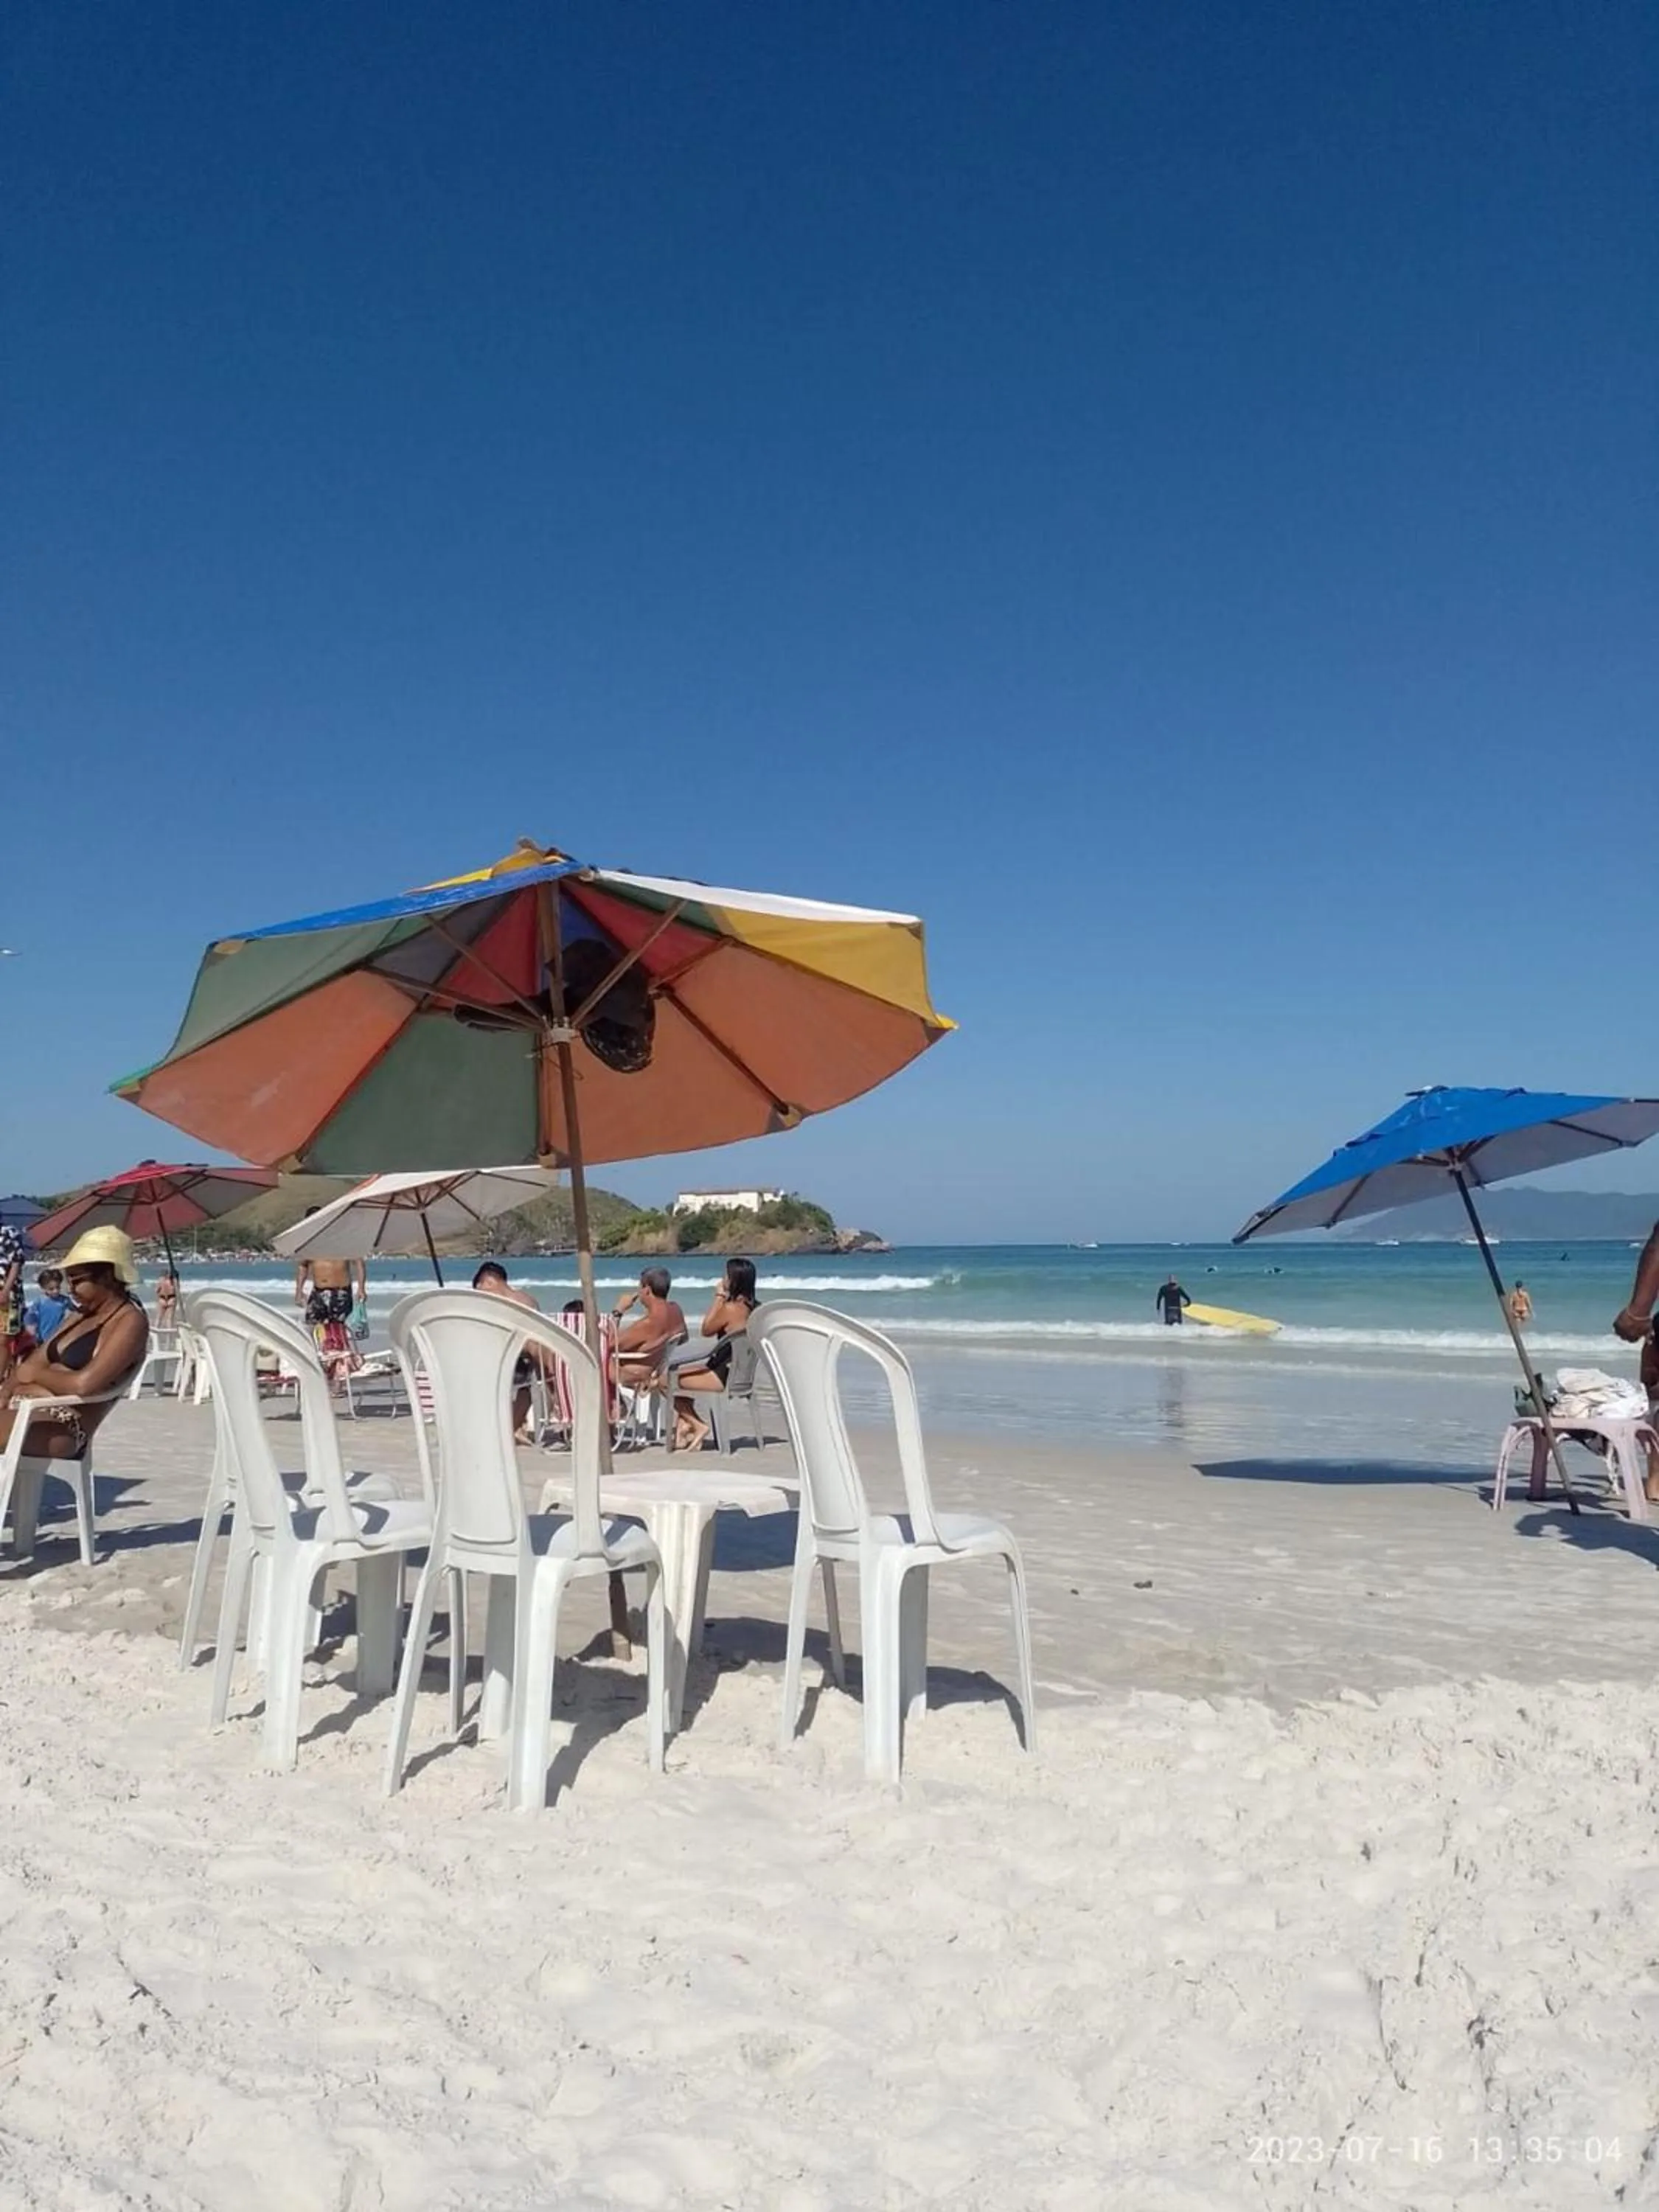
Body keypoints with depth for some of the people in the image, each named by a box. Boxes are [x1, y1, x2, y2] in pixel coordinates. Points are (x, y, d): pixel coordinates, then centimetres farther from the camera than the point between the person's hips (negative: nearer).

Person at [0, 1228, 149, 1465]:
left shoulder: (130, 1321, -5)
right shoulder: (81, 1316, 22)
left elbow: (84, 1383, -17)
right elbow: (34, 1363, 16)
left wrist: (35, 1375, -1)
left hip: (63, 1427, -9)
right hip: (23, 1412, 9)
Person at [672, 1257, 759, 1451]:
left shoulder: (731, 1308, -22)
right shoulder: (753, 1307, 5)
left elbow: (706, 1330, -7)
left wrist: (718, 1298, -4)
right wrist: (722, 1299, 8)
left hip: (724, 1375, -10)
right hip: (740, 1371, 10)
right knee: (679, 1373, 23)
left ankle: (698, 1425, 7)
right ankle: (684, 1425, 17)